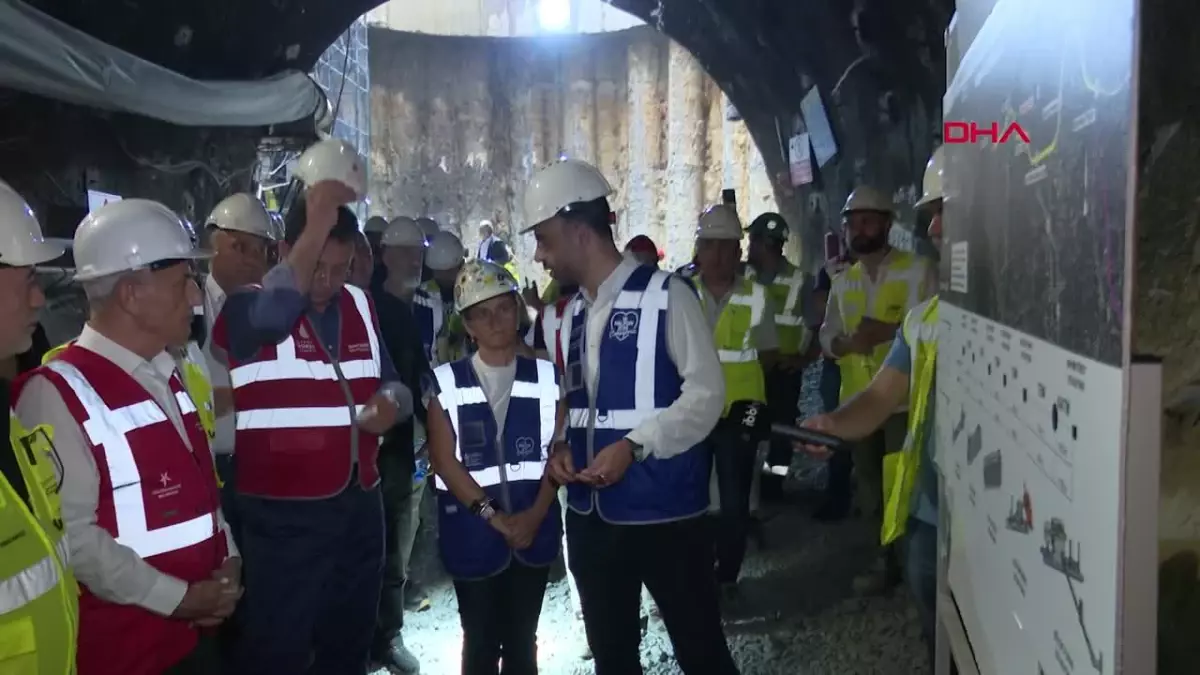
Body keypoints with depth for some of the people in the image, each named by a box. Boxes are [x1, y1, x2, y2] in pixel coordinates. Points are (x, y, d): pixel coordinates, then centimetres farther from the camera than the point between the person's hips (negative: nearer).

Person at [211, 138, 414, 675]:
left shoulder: (361, 306, 8)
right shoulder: (247, 308, -11)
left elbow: (392, 381, 16)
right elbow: (275, 313, -35)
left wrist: (391, 402, -8)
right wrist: (318, 221, -30)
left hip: (359, 508, 6)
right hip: (283, 517, -6)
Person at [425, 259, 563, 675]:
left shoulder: (546, 377, 3)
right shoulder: (447, 383, -2)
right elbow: (445, 461, -7)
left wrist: (535, 514, -13)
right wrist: (493, 516, -14)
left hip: (533, 528, 2)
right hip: (472, 530, -1)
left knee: (522, 640, 13)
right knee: (480, 641, 9)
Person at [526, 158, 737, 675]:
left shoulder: (665, 295, -10)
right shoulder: (573, 312, 11)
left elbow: (706, 393, -13)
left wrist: (633, 446, -21)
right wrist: (560, 447, -1)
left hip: (665, 509, -6)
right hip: (591, 511, 7)